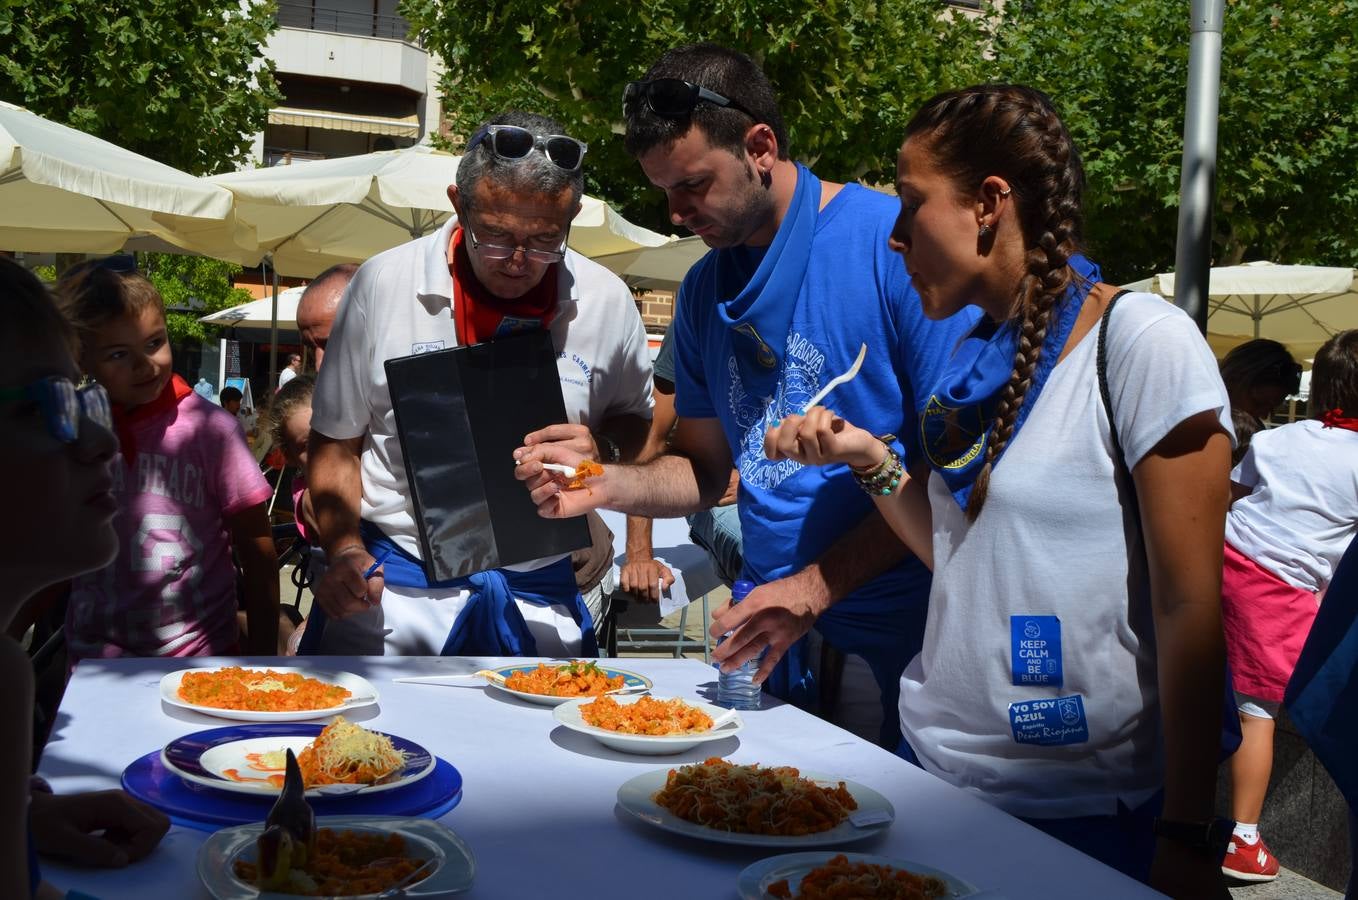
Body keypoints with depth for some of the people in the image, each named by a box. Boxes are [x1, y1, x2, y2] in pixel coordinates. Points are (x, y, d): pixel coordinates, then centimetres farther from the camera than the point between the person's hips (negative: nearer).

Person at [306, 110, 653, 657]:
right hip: (392, 587, -1)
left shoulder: (606, 302, -4)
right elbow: (335, 446, 2)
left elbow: (636, 421, 13)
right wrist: (345, 552, -13)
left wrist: (603, 451, -10)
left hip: (540, 594, 1)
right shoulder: (383, 284, -7)